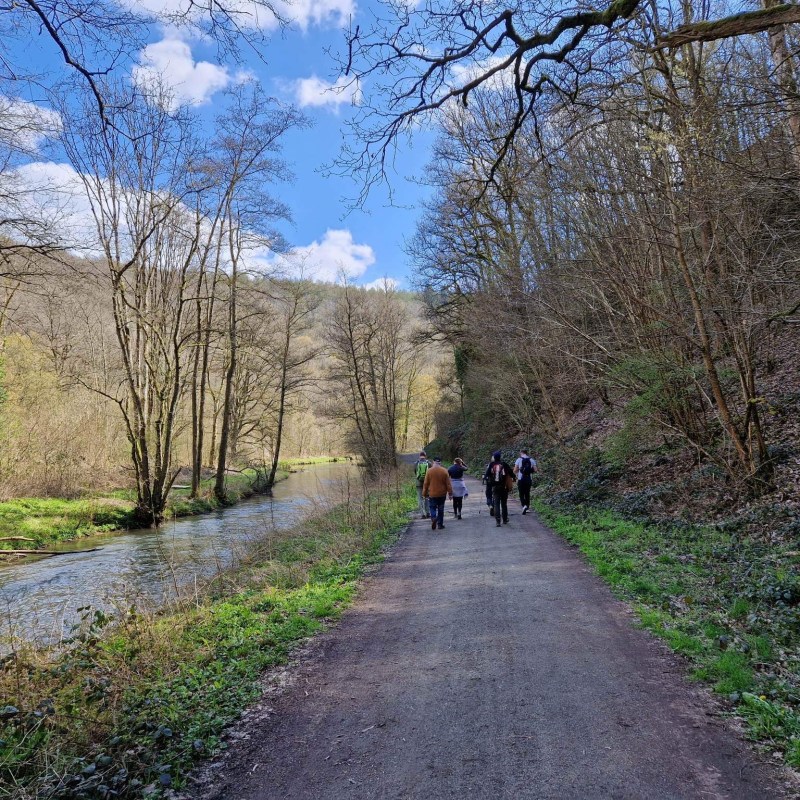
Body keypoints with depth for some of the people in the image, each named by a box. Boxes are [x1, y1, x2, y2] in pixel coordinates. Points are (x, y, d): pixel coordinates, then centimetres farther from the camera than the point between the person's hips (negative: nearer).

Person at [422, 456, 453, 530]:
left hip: (432, 494, -1)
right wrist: (450, 493, 4)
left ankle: (433, 518, -19)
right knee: (441, 509, 12)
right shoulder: (444, 471, -6)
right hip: (442, 494, 1)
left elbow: (426, 483, -3)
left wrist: (424, 493, 6)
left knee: (432, 508, 8)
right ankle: (440, 524, 15)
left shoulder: (429, 471, -7)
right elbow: (448, 483, -3)